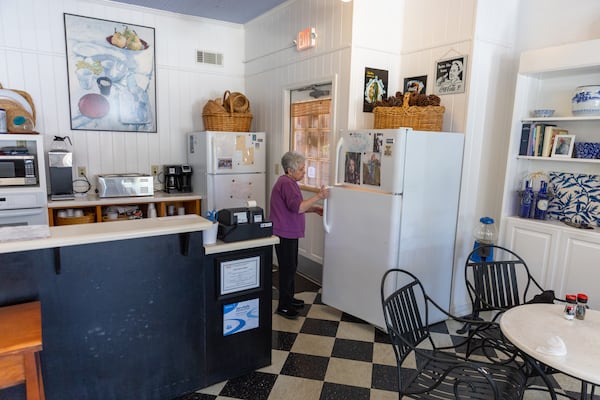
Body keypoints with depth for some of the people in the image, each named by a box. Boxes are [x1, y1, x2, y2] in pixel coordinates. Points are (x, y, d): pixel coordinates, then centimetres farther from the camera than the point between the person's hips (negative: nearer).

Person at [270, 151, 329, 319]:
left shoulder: (288, 182, 14)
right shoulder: (286, 184, -19)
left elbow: (296, 207, 21)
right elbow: (298, 207, -28)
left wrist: (314, 208, 8)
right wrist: (318, 196, -24)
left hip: (290, 233, 11)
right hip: (284, 234, -11)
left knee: (291, 267, 18)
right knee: (287, 268, -3)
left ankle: (289, 298, 32)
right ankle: (283, 306, 8)